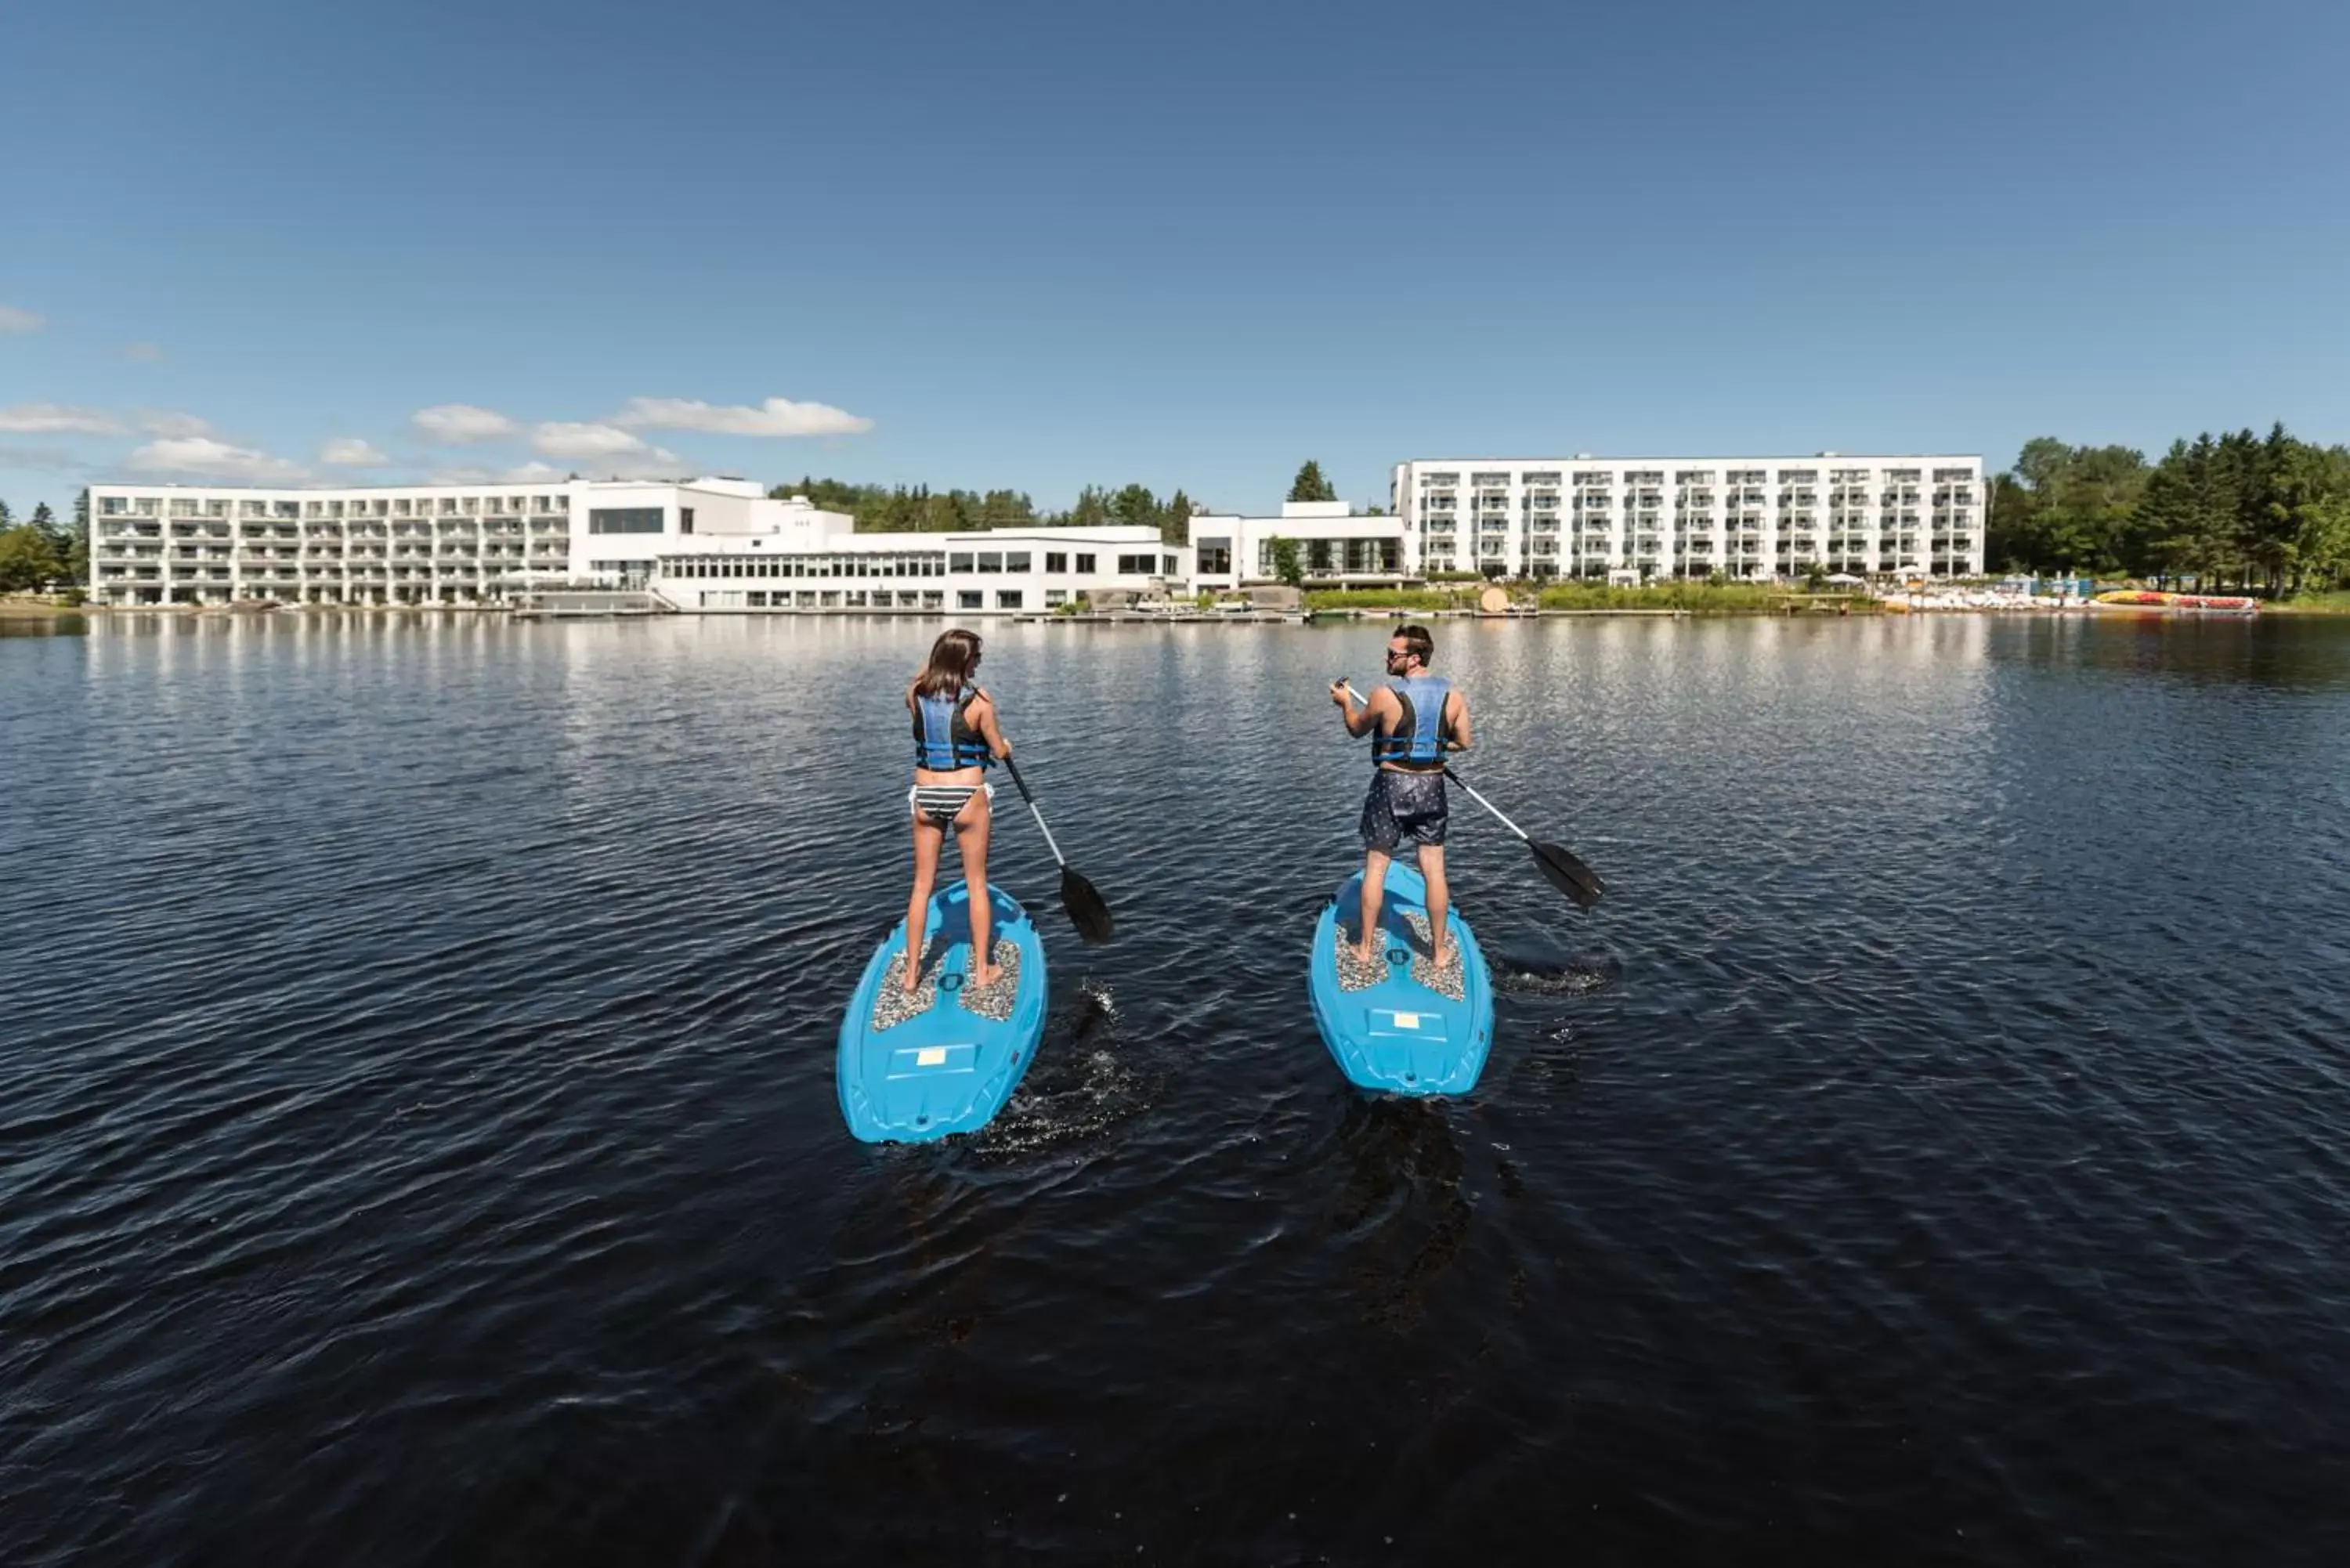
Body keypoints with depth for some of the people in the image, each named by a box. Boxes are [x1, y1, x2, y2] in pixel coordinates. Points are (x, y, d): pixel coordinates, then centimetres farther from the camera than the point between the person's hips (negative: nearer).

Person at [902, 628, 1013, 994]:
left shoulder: (915, 695, -3)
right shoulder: (979, 701, -13)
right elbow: (1000, 751, -3)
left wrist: (939, 659, 26)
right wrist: (1006, 745, 19)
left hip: (926, 797, 3)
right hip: (967, 798, -3)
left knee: (922, 885, 12)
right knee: (977, 884, 11)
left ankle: (912, 973, 17)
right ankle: (982, 970, 18)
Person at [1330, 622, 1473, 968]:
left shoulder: (1385, 695, -15)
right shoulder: (1453, 696, -4)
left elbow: (1357, 730, 1)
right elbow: (1463, 742, 6)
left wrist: (1345, 703, 20)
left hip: (1391, 785, -3)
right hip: (1432, 787, 3)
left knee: (1375, 869, 8)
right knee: (1434, 870, 9)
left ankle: (1366, 947, 16)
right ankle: (1439, 950, 17)